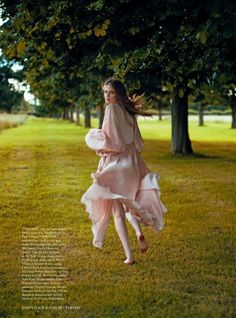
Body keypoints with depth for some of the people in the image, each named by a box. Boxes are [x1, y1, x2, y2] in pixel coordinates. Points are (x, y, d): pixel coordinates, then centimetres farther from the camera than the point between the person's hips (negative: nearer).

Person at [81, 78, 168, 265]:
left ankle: (129, 255, 3)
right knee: (128, 204, 27)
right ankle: (139, 232, 1)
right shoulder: (129, 111, 10)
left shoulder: (112, 109, -12)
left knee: (117, 212, 4)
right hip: (132, 164, 7)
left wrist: (94, 139, 0)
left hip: (115, 165, -7)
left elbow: (111, 141, -16)